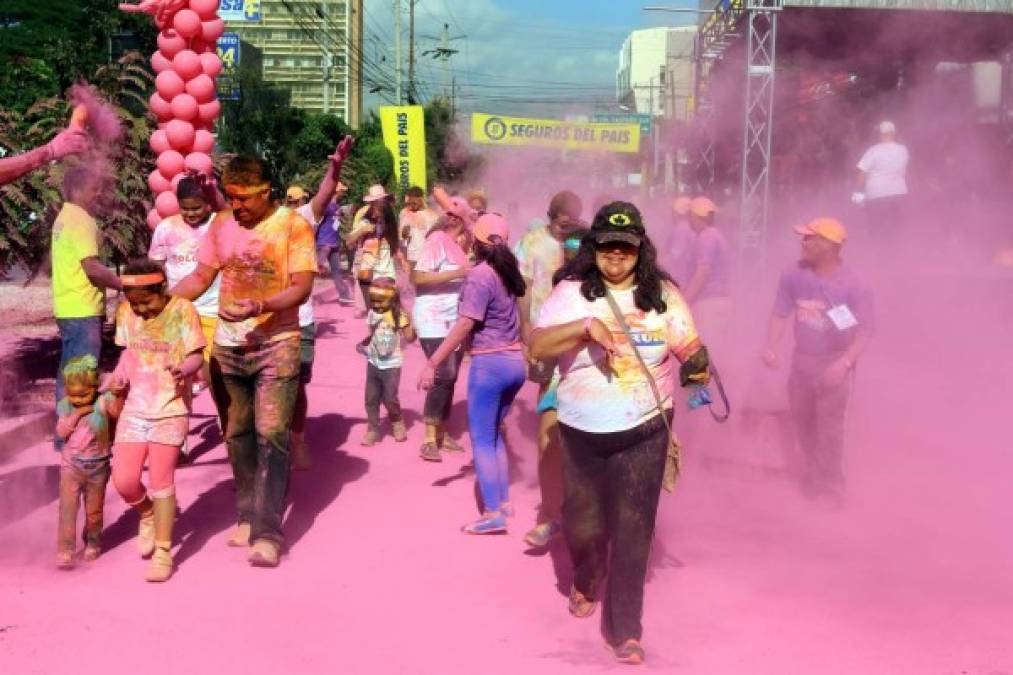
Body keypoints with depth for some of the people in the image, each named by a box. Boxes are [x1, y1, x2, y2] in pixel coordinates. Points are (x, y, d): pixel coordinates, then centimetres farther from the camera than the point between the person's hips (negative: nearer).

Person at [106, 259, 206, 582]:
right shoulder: (125, 312, 3)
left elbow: (196, 355, -11)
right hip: (134, 409, 4)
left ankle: (163, 552, 8)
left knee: (161, 481, -4)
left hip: (170, 410, -4)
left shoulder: (182, 310, -10)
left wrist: (183, 369, -32)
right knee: (124, 480, -1)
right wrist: (119, 376, -4)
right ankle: (148, 516, 31)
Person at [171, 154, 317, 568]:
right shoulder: (222, 227, 5)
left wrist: (261, 306, -29)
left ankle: (267, 532, -8)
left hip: (276, 344, -5)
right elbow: (201, 278, 10)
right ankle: (247, 515, 26)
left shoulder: (294, 226, -8)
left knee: (271, 434, -10)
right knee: (239, 433, 12)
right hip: (229, 345, 5)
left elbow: (302, 287, -13)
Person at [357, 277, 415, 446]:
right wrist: (364, 343, -2)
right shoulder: (372, 314, 1)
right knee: (371, 399, 5)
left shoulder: (398, 315, -13)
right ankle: (373, 429, 15)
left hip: (391, 365, -4)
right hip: (373, 364, 5)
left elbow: (409, 338, -16)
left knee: (390, 399, 1)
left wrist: (409, 321, -25)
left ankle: (398, 423, 27)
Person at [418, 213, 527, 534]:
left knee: (482, 439, -1)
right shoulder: (506, 269, 7)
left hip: (490, 364, -8)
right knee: (494, 434, 20)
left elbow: (464, 326, -20)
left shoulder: (480, 275, -15)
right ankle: (504, 501, 23)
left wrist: (432, 364, -18)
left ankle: (493, 514, -2)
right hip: (514, 362, 8)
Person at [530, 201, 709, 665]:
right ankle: (585, 583, 47)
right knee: (582, 523, 15)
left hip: (644, 432, -1)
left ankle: (624, 628, 10)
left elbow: (689, 349, 7)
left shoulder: (663, 295, -1)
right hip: (582, 432, 1)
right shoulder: (571, 292, -5)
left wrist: (697, 366, -11)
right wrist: (586, 326, -28)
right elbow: (537, 347, -15)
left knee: (633, 530, -1)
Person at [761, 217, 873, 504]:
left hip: (833, 363, -5)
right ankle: (814, 472, 41)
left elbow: (864, 332, -18)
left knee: (829, 427, 1)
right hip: (801, 359, 5)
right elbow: (780, 313, 0)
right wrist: (770, 346, -14)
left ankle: (831, 486, 17)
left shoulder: (851, 285, -21)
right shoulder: (794, 275, -9)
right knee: (802, 421, 19)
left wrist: (845, 363, -31)